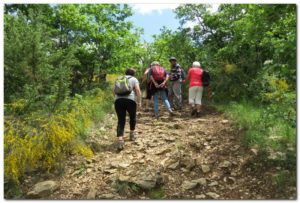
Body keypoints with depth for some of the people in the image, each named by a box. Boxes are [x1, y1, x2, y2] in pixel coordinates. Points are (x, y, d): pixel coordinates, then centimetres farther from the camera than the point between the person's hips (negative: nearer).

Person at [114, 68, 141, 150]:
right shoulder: (134, 79, 16)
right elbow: (138, 90, 0)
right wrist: (139, 102, 4)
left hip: (118, 100, 2)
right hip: (130, 100, -2)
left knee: (121, 120, 2)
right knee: (132, 117, 22)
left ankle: (120, 140, -13)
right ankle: (132, 134, 34)